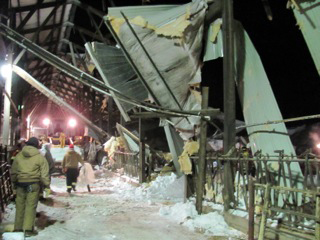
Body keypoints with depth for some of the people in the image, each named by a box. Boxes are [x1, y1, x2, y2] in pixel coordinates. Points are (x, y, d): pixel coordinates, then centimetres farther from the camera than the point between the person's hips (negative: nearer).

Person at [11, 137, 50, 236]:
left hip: (20, 183, 3)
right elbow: (44, 174, -6)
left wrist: (14, 183, 24)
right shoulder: (40, 157, -4)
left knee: (20, 206, 11)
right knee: (31, 206, 0)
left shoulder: (19, 156, 6)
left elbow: (13, 172, 12)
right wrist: (47, 186, 2)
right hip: (33, 184, -3)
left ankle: (18, 228, 18)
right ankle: (28, 229, 0)